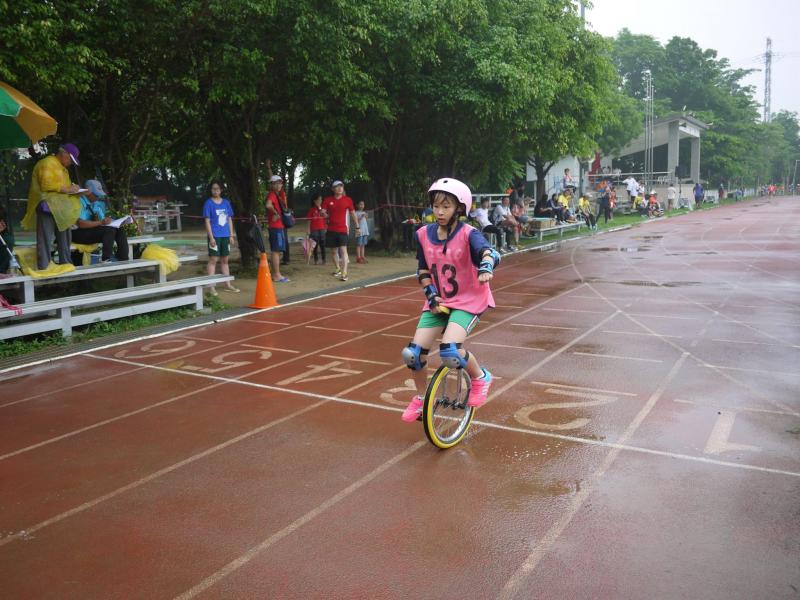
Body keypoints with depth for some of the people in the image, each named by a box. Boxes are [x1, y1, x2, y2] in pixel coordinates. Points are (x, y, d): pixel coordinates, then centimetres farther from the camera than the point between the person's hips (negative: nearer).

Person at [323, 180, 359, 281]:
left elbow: (353, 214, 9)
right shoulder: (328, 200, 1)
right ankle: (338, 269, 30)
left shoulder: (348, 200, 0)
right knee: (334, 251, 11)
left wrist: (357, 227, 10)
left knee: (343, 250, -14)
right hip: (331, 230, 2)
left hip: (342, 229, -2)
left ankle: (344, 273, -18)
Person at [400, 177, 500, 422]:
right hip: (439, 302, 5)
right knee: (412, 353, -5)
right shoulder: (424, 235, -2)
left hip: (468, 301, -5)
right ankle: (419, 397, 23)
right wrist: (431, 295, -7)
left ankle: (480, 377, 6)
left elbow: (490, 252, -33)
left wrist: (486, 267, -56)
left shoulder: (467, 234, -15)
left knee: (450, 352, -27)